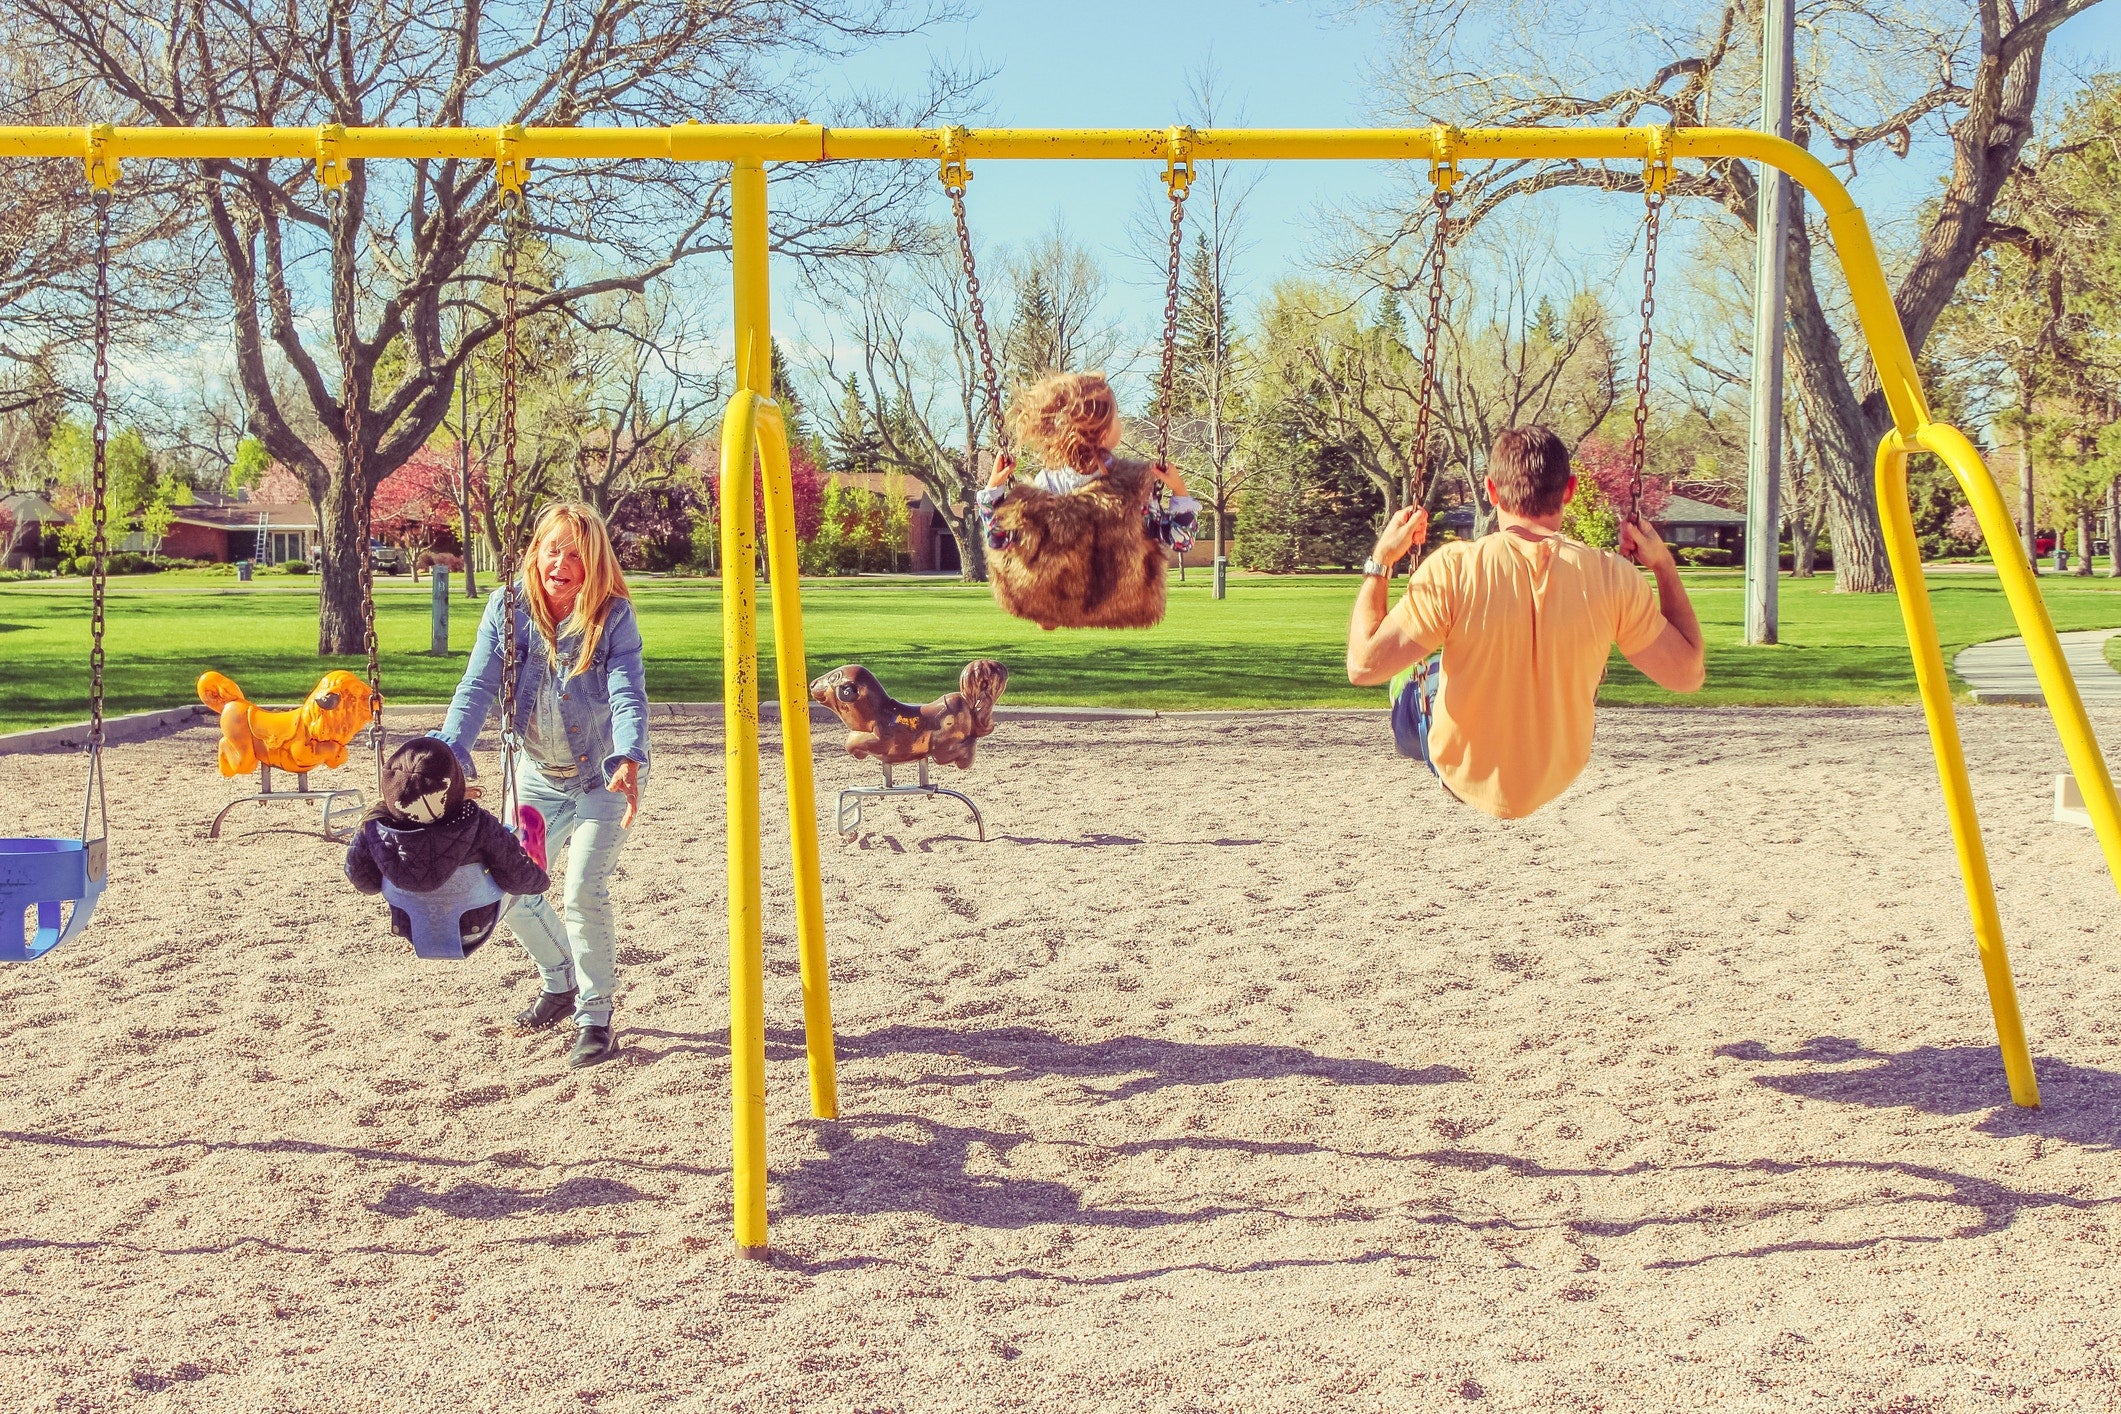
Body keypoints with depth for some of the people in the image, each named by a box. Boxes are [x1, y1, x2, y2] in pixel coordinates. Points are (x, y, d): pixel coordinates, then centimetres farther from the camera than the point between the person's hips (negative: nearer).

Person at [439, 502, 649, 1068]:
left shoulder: (614, 616, -18)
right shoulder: (507, 609, -10)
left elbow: (628, 695, -29)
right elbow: (477, 687, -18)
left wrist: (629, 760, -48)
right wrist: (450, 754, -34)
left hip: (605, 776, -4)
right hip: (539, 776, 4)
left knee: (584, 892, -16)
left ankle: (594, 1016, 2)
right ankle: (560, 980, 30)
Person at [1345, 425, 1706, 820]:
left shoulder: (1452, 570, -26)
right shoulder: (1612, 577, -20)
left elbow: (1364, 665, -25)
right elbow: (1687, 674, -10)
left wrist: (1380, 561, -14)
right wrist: (1664, 565, -2)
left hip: (1466, 778, -2)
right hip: (1560, 777, 2)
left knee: (1410, 685, 31)